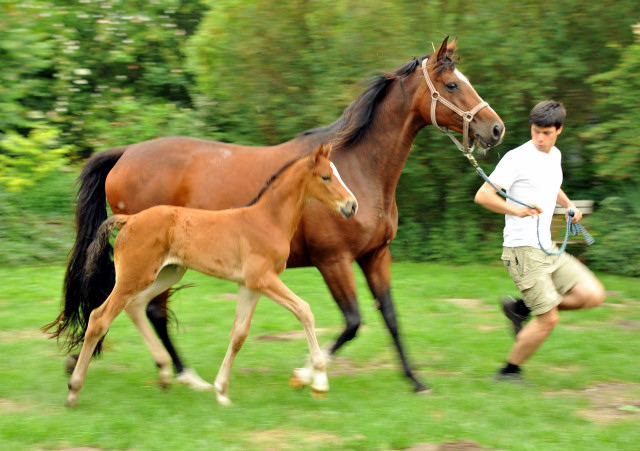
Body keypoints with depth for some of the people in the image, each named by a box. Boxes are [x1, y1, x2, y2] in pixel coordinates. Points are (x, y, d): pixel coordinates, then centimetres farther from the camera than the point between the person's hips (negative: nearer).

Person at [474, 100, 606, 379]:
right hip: (522, 251, -8)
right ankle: (509, 371, 13)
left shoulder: (554, 155, 13)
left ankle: (520, 308, 11)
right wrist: (517, 210, -30)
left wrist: (568, 204, 17)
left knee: (593, 295, -2)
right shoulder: (517, 158, -12)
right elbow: (482, 196, -17)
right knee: (548, 320, -8)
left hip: (547, 249, 8)